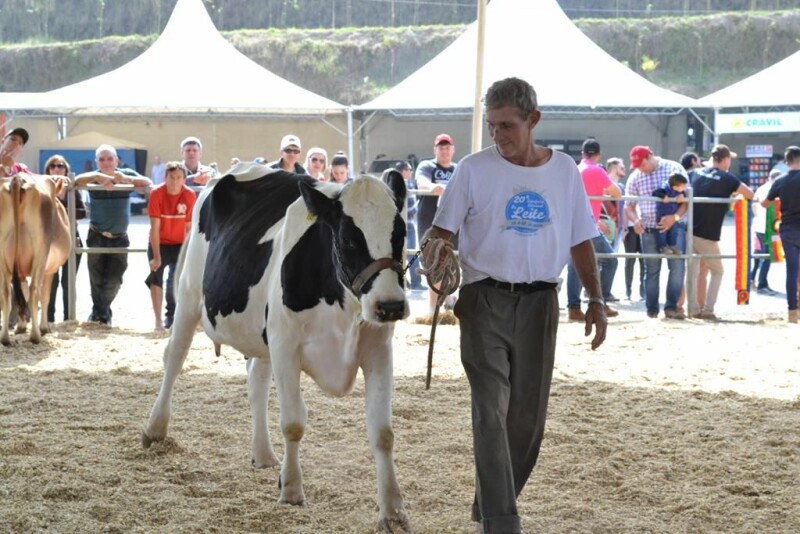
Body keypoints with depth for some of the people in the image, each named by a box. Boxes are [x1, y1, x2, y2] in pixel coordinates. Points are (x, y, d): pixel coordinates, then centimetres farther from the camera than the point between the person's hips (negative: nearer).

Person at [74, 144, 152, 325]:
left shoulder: (127, 175, -1)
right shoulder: (94, 177, -3)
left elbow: (147, 183, -16)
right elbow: (77, 180, -24)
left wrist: (125, 179, -32)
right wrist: (99, 177, -40)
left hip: (119, 238, 0)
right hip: (97, 237, 0)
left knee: (114, 280, 0)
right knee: (97, 279, 6)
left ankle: (101, 312, 26)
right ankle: (101, 313, 30)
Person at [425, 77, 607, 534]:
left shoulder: (564, 170, 6)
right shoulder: (475, 169, -2)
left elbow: (581, 241, 13)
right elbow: (443, 230, -1)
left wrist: (596, 299, 7)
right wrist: (436, 249, -24)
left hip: (539, 304, 3)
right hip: (485, 302, -3)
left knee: (529, 415, 9)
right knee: (492, 411, -11)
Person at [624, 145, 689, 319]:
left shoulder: (674, 169, -2)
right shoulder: (635, 177, 6)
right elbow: (629, 205, 10)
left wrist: (675, 217, -19)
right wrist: (635, 220, -12)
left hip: (674, 226, -2)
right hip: (648, 229, 2)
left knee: (677, 266, -11)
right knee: (652, 270, 5)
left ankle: (671, 307, -6)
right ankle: (652, 309, 13)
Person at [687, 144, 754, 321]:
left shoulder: (698, 174, 8)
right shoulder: (727, 178, -6)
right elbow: (750, 195, -5)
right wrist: (736, 193, 15)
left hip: (689, 231, 4)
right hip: (707, 235, -4)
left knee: (692, 271, 10)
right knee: (717, 271, 11)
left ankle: (693, 309, 7)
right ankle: (708, 309, 2)